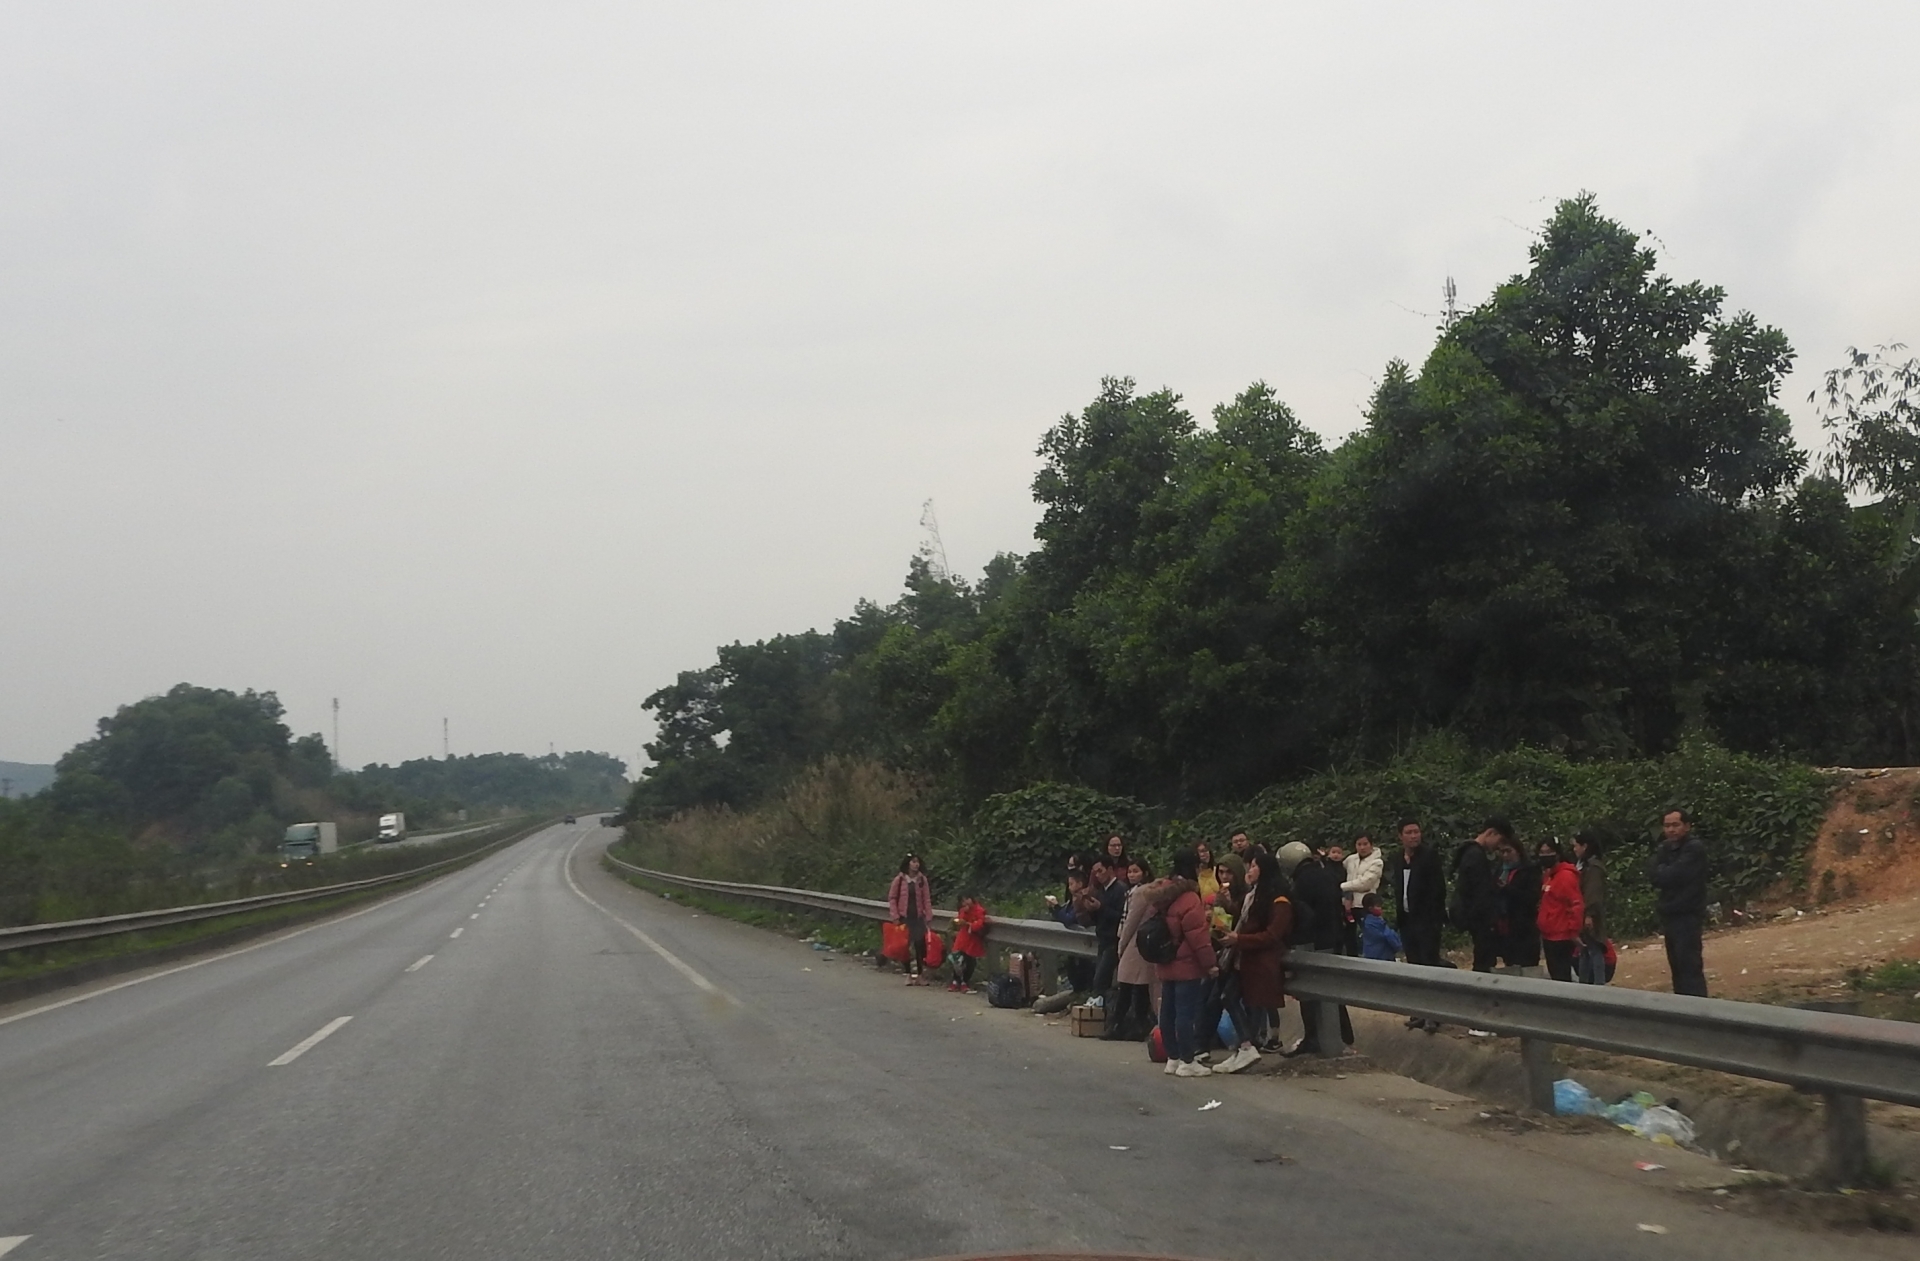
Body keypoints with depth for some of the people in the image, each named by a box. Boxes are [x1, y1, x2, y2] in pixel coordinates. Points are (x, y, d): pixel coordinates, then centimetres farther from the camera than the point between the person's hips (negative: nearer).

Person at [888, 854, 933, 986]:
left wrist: (928, 917, -2)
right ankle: (909, 974, 9)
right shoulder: (899, 879, -1)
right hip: (904, 917, -1)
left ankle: (918, 975, 4)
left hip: (918, 917, 1)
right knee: (906, 946, 1)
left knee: (919, 945, -4)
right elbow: (892, 898, 1)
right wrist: (895, 916, -5)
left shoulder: (922, 879, 4)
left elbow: (927, 899, 4)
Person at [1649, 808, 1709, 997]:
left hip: (1687, 915, -8)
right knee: (1677, 967, 12)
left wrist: (1660, 873, -1)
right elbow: (1652, 875, 2)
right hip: (1670, 915, 8)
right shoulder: (1665, 848, 14)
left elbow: (1672, 876, -19)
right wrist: (1665, 873, -15)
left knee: (1690, 966, -13)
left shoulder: (1694, 848, -11)